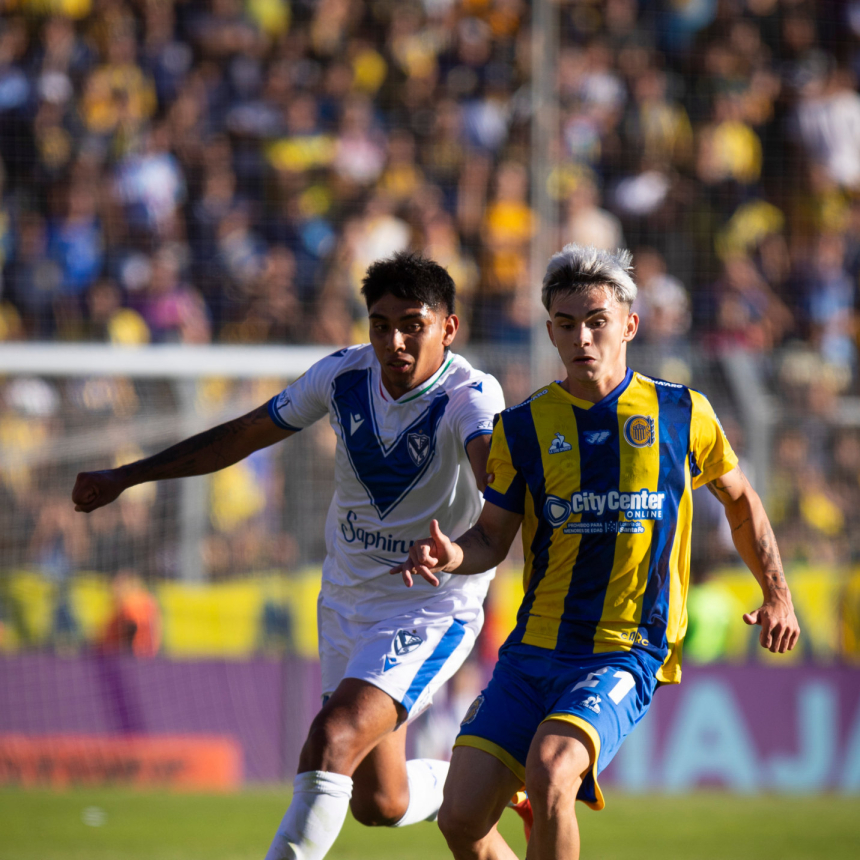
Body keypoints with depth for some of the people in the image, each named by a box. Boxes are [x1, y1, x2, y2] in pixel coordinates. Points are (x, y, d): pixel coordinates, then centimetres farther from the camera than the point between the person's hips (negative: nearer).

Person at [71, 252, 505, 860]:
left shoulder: (471, 394, -22)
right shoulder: (343, 375, -6)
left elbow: (493, 465, -44)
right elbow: (245, 434, 8)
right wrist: (126, 478, 11)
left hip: (431, 610, -6)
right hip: (346, 600, 6)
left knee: (331, 741, -26)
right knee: (379, 804, 11)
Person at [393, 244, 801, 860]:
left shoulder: (682, 415, 2)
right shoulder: (523, 428, 5)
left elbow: (739, 498, 19)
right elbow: (492, 540, 11)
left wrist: (777, 594, 21)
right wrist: (452, 556, -12)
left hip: (628, 653, -3)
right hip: (534, 649, 3)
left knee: (548, 769, -30)